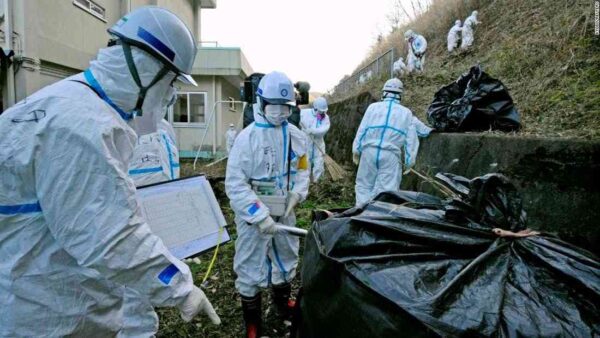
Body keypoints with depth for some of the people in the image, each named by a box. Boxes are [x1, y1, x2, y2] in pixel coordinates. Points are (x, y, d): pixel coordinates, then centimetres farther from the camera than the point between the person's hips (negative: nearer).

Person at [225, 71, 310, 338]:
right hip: (253, 215, -5)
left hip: (284, 211, 5)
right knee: (251, 268, 8)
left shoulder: (296, 135, -1)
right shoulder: (247, 137, -18)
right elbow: (235, 184, -19)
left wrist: (296, 194, -9)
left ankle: (283, 302, 51)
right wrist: (260, 215, -25)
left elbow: (302, 170, 10)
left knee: (286, 260, 23)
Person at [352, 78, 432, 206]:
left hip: (369, 151, 1)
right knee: (387, 189, 0)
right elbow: (411, 139, 13)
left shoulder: (373, 107, 9)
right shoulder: (406, 113, 12)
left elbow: (362, 129, 6)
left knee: (364, 185, 10)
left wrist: (356, 150, 10)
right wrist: (409, 161, 17)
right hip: (391, 154, 0)